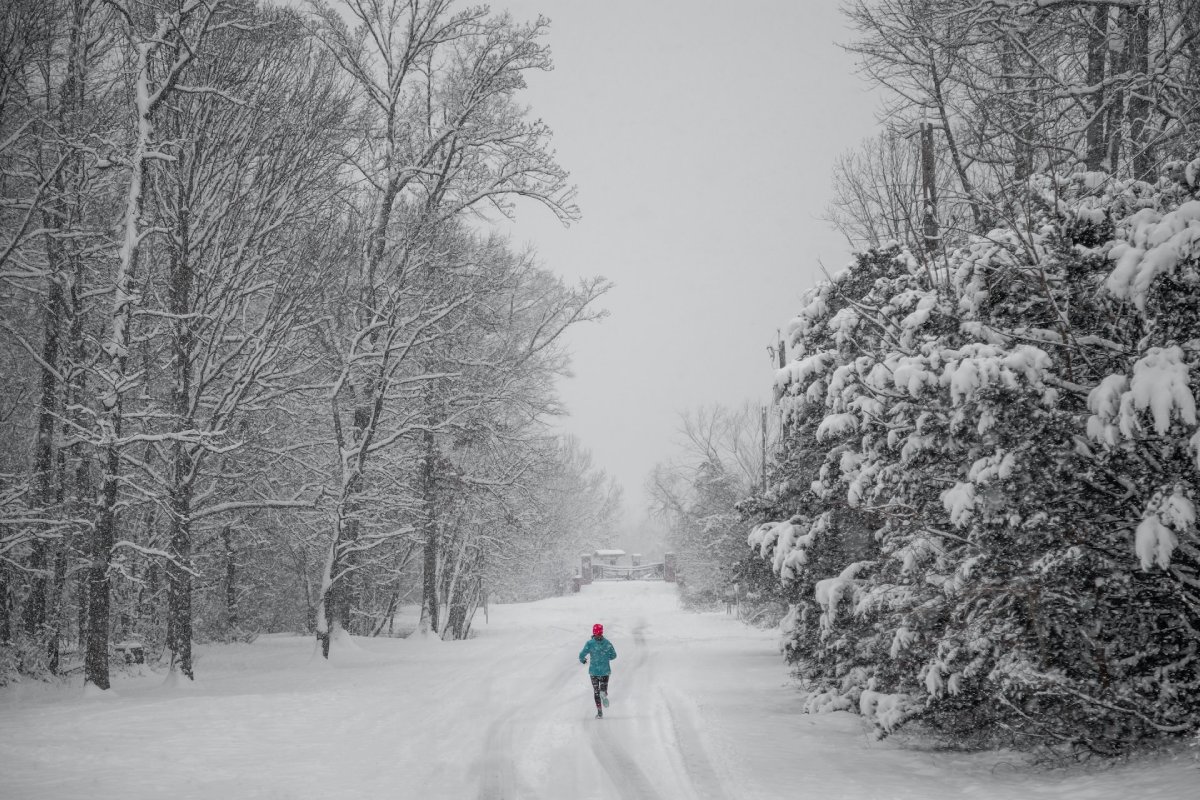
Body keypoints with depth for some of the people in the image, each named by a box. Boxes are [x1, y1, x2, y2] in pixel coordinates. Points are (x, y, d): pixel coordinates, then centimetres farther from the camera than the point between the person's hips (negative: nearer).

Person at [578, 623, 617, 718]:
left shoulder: (590, 643, -9)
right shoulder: (607, 643, -4)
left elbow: (582, 654, -12)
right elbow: (613, 655, 1)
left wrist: (582, 660, 10)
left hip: (594, 670, -1)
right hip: (605, 670, 1)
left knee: (596, 691, 11)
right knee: (603, 688, 14)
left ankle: (599, 711, 4)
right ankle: (604, 694, -23)